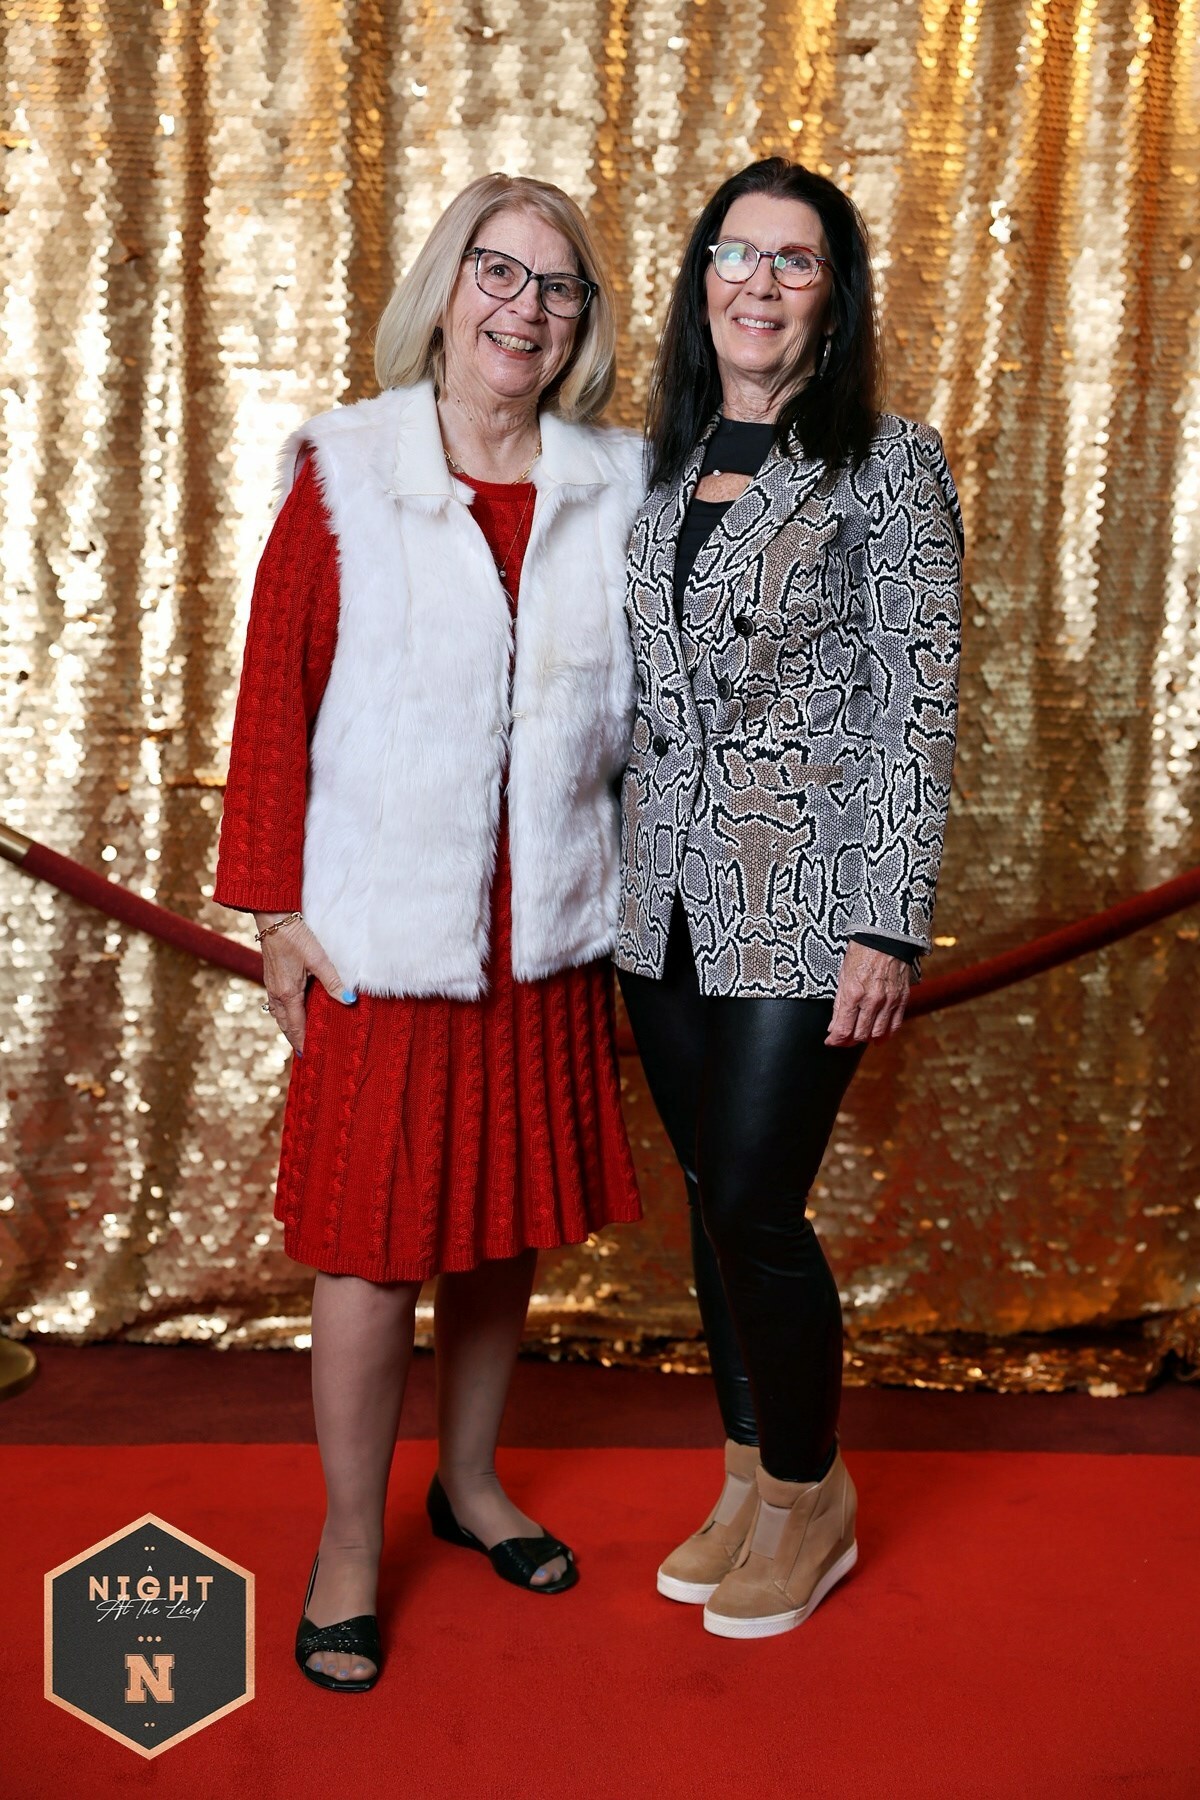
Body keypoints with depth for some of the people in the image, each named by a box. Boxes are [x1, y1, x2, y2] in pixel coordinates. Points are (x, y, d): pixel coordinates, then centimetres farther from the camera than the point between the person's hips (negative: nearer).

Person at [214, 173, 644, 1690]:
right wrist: (275, 908, -7)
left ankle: (471, 1479, 38)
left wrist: (626, 891, 7)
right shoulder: (343, 469, -4)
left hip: (547, 933, 3)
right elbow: (276, 694, -4)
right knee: (374, 1242, 3)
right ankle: (350, 1546, 24)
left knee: (504, 1218, 15)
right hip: (383, 931, -3)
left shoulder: (615, 484, 4)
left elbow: (635, 698, 10)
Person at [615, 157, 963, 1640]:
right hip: (667, 894, 6)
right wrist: (611, 870, 12)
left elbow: (920, 701, -9)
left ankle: (811, 1496, 22)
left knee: (756, 1208, -3)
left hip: (804, 898, -5)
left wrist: (889, 925, -14)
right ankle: (748, 1477, 32)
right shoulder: (665, 465, 11)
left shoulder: (889, 465, -5)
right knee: (711, 1197, 13)